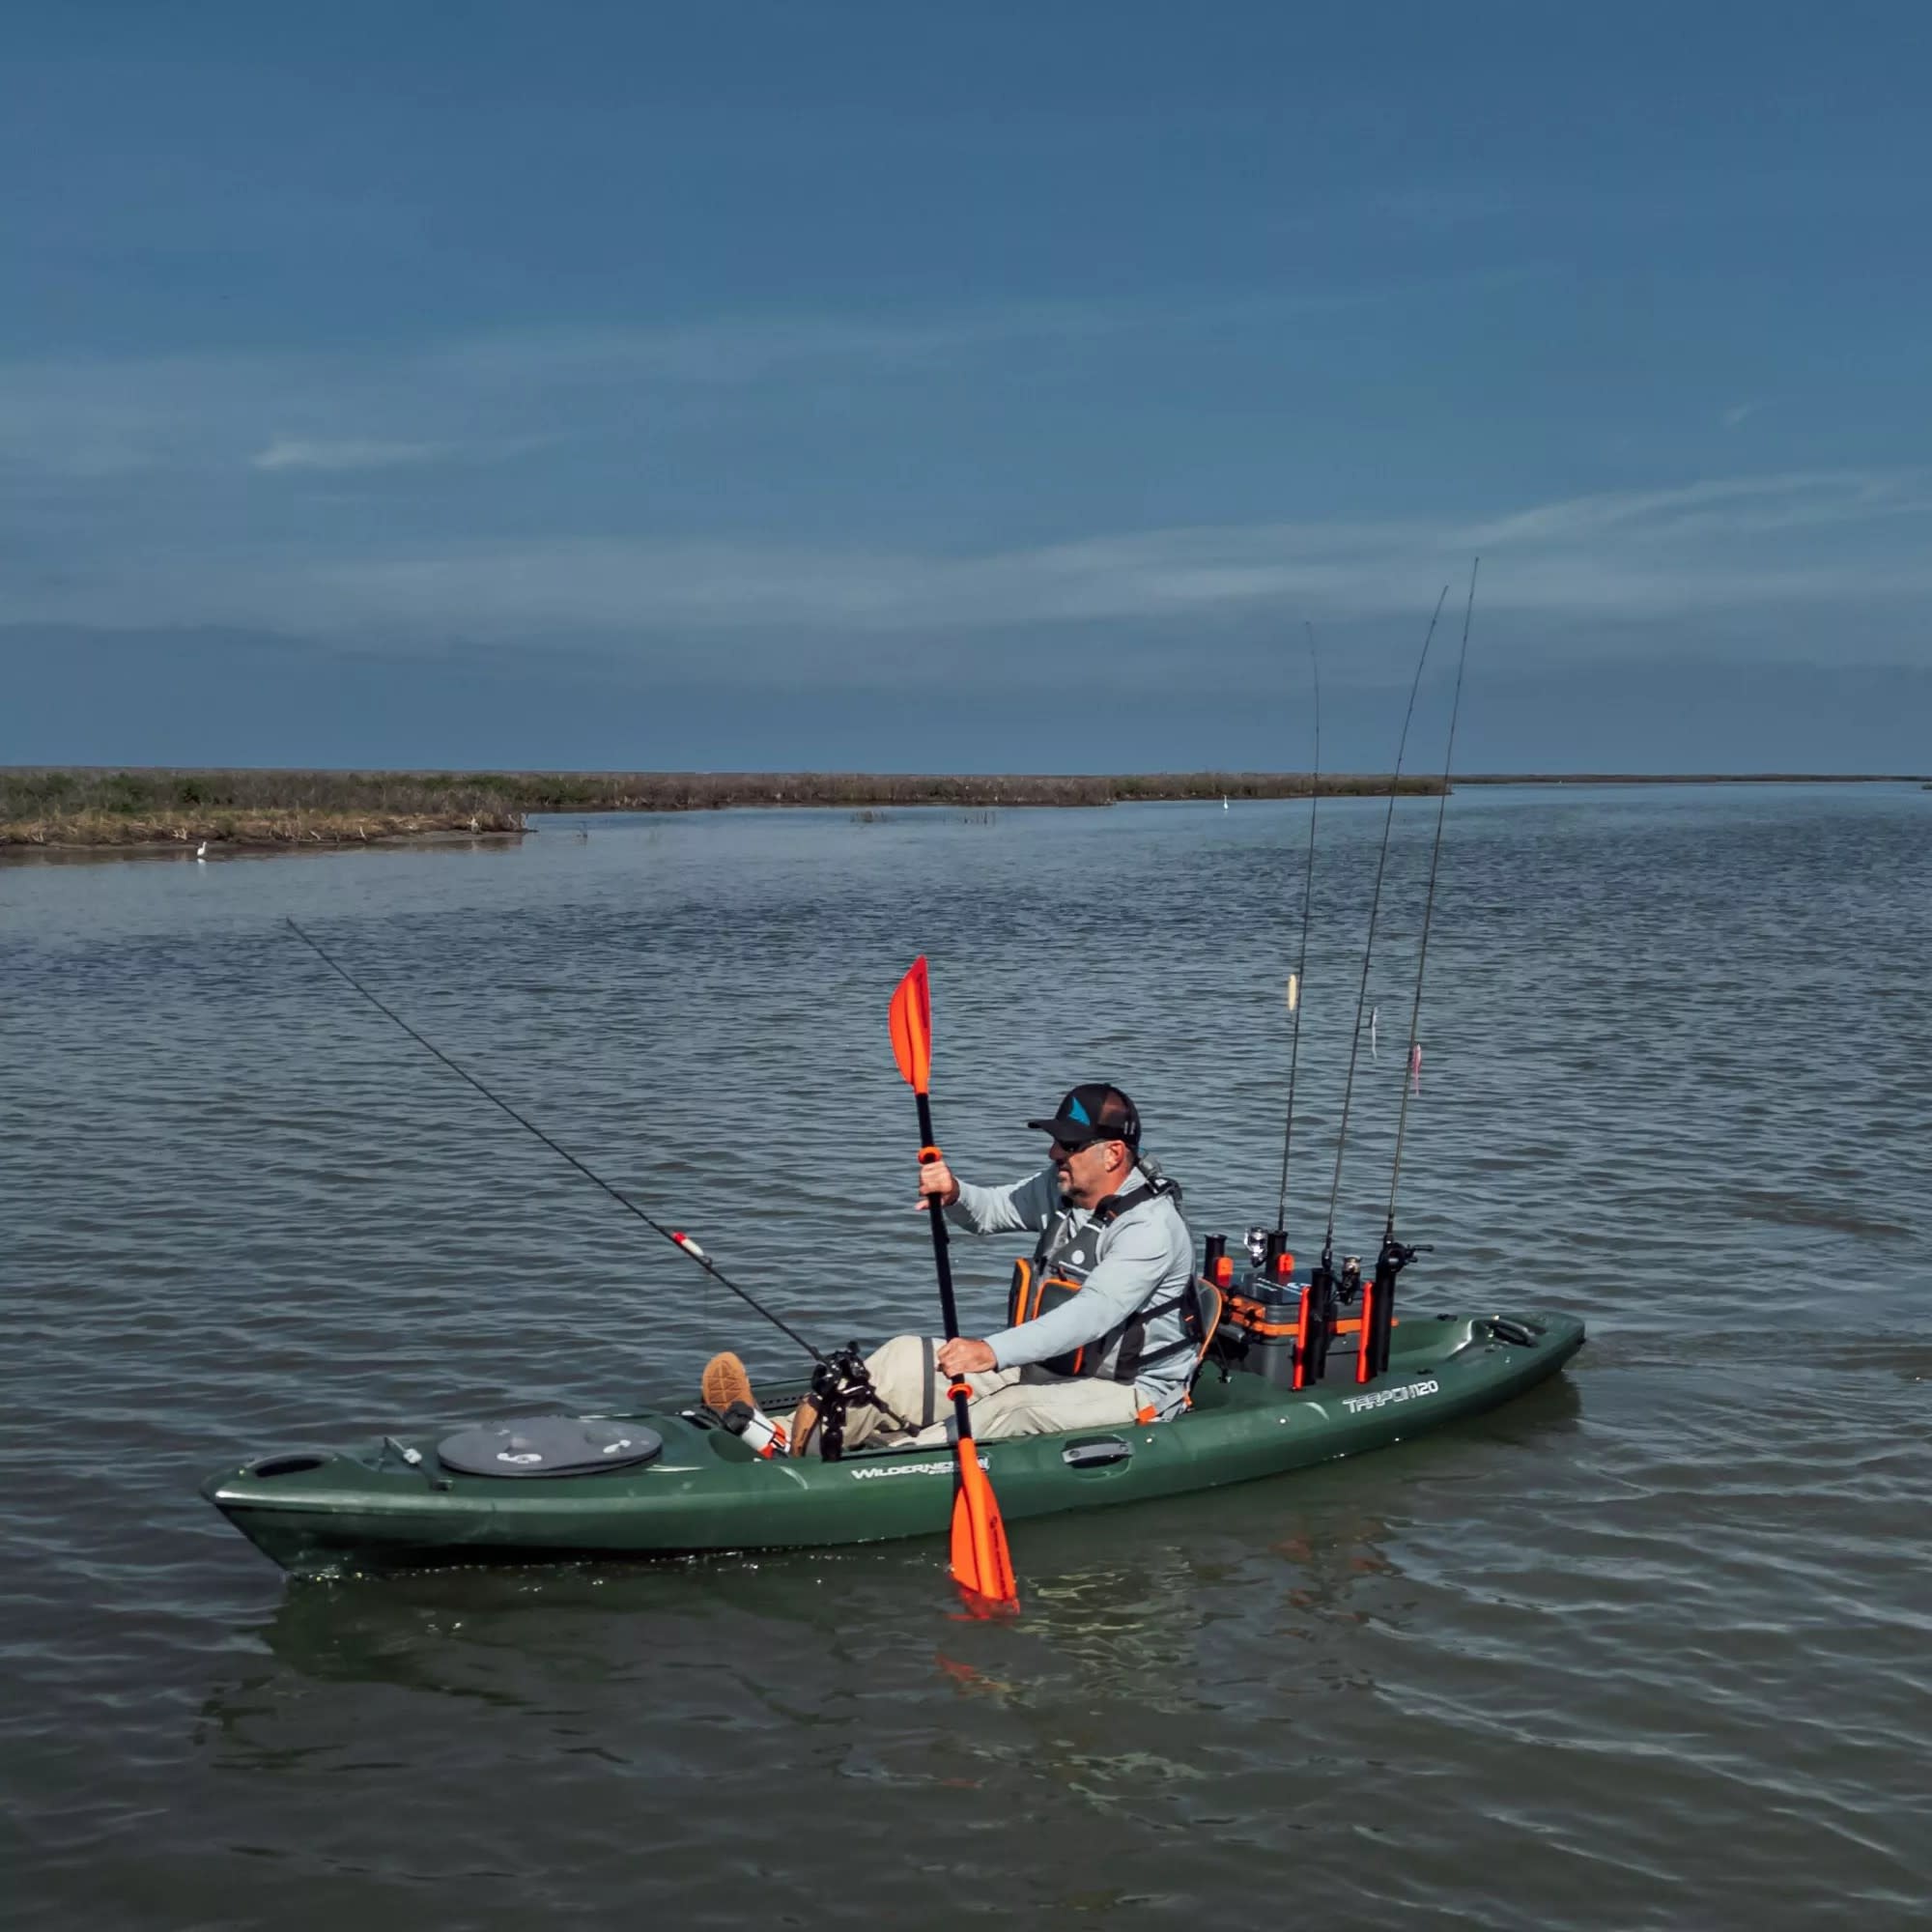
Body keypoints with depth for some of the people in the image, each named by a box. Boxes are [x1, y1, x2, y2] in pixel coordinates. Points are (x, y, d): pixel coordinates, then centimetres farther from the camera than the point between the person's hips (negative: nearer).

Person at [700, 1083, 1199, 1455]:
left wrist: (994, 1350, -46)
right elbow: (991, 1211, 15)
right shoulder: (1061, 1186, 6)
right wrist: (954, 1195, -11)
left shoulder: (1152, 1226, -22)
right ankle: (776, 1441, -24)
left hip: (1129, 1392, -8)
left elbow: (1091, 1315, -34)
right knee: (906, 1361, -9)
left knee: (1007, 1415, -37)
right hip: (1046, 1365, 8)